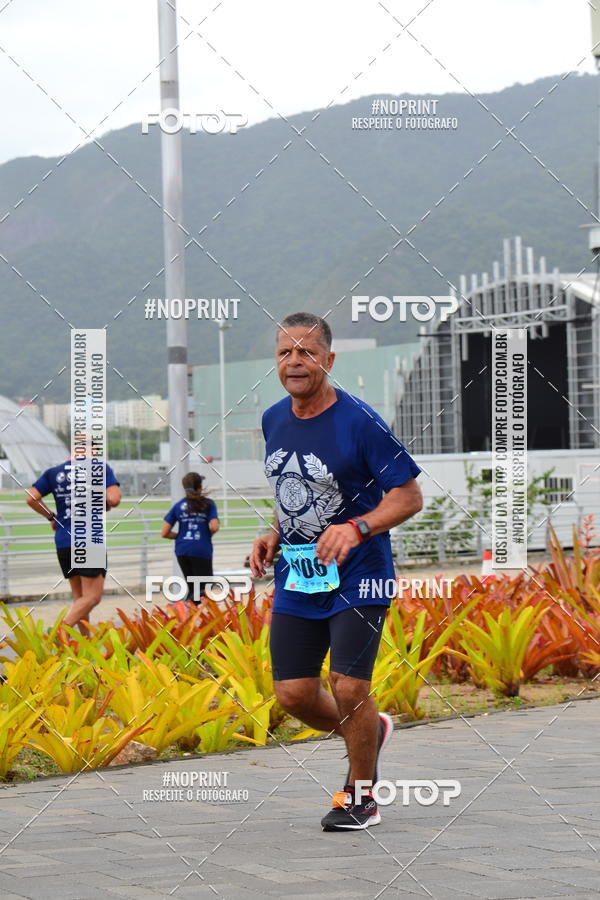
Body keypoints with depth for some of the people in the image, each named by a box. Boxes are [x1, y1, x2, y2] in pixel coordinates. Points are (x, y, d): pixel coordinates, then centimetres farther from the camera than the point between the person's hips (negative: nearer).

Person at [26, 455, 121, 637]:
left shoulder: (53, 472, 11)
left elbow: (31, 499, 5)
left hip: (63, 543, 5)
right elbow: (114, 498, -13)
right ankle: (62, 629, -25)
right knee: (92, 596, -6)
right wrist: (106, 506, 9)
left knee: (79, 596, 14)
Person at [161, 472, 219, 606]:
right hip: (202, 550, -3)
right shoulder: (208, 504, 1)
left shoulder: (178, 506, 7)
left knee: (192, 588, 18)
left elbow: (164, 533, 4)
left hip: (182, 550, 3)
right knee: (204, 588, 3)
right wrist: (207, 534, 9)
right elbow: (214, 527, -12)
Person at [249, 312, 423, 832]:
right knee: (293, 694, 3)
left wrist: (356, 529, -26)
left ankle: (361, 796, 14)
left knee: (348, 690, -9)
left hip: (357, 578, -6)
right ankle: (370, 732, 33)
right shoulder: (274, 421, 6)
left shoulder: (360, 422, -14)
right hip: (296, 579, 6)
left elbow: (409, 496, -11)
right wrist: (274, 536, 7)